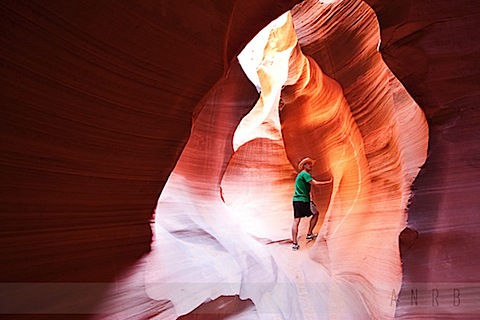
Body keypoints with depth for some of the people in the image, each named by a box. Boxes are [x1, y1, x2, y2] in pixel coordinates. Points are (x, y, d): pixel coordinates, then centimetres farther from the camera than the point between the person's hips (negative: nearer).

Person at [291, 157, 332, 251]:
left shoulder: (300, 174, 20)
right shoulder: (305, 174, -9)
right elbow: (315, 183, -17)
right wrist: (328, 182, -10)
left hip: (296, 200, 8)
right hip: (303, 200, -8)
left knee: (296, 221, 1)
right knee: (316, 213, 13)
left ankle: (294, 243, -2)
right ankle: (309, 234, 16)